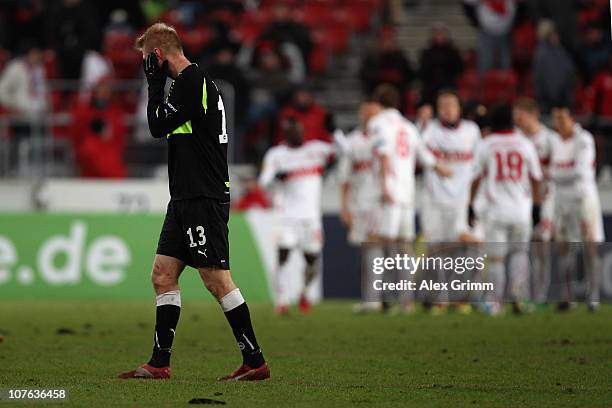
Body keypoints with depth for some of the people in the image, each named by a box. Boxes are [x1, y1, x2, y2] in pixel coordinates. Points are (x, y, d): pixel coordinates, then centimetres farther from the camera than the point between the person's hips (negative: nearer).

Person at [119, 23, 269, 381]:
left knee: (218, 281, -9)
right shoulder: (194, 80, 18)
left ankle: (255, 361, -5)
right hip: (186, 199, 10)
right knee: (163, 275, 8)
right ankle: (160, 363, 10)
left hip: (203, 200, -10)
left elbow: (158, 126, -13)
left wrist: (155, 83, -6)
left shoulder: (191, 81, -13)